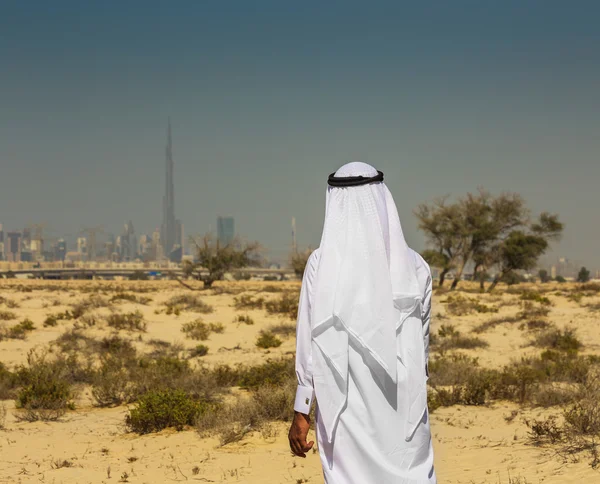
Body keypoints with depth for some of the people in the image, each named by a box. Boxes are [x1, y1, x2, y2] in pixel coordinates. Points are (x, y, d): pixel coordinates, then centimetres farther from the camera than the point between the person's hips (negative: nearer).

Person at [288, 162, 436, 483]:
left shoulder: (322, 263, -7)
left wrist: (300, 412, 2)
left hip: (345, 409, -1)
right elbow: (421, 342, 10)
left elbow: (309, 342, -5)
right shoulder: (414, 266, 0)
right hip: (403, 409, 2)